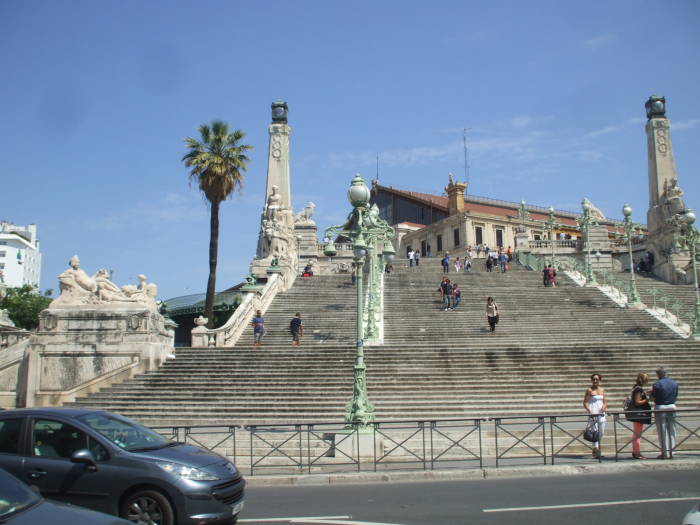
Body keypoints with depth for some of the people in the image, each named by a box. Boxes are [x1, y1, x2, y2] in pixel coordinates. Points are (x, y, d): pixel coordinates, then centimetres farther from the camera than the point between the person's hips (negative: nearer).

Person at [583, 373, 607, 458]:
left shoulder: (602, 390, 12)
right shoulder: (589, 390, -4)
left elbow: (604, 401, 18)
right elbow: (585, 403, -7)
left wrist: (604, 406, -4)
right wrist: (590, 411, -20)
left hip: (601, 413, 6)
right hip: (593, 413, -6)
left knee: (601, 432, 9)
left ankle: (596, 449, 23)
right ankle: (596, 451, -8)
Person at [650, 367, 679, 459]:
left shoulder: (657, 384, -13)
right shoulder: (675, 383, 4)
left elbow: (652, 398, -9)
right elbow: (675, 395, 12)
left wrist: (651, 393, 12)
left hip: (660, 408, -4)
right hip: (672, 407, 4)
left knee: (663, 431, 3)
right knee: (671, 431, 11)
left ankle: (665, 453, 6)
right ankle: (671, 452, 14)